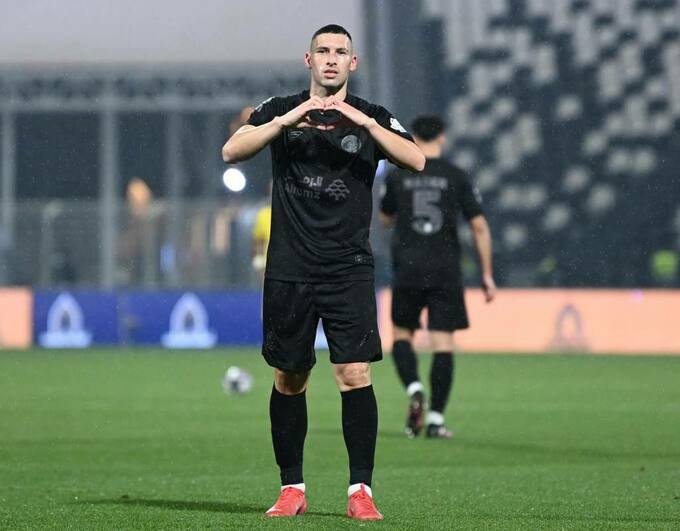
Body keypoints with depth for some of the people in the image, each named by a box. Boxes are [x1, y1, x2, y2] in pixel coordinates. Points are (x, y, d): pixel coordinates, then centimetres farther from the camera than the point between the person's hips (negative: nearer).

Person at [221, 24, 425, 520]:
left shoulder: (372, 117, 6)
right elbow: (231, 151, -8)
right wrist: (292, 117, -17)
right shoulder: (280, 110, 7)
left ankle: (361, 490, -6)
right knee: (289, 379, 7)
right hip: (289, 270, 1)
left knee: (355, 375, -11)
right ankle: (292, 488, 17)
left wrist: (361, 120, -19)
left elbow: (417, 160, -10)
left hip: (349, 270, -1)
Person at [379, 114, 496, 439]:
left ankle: (414, 389, -11)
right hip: (446, 272, 0)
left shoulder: (397, 177, 3)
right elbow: (479, 226, -2)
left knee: (402, 335, 15)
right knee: (443, 344, 2)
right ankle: (436, 418, -3)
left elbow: (385, 219, 18)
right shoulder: (457, 177, 1)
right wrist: (487, 275, 4)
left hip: (407, 272, 1)